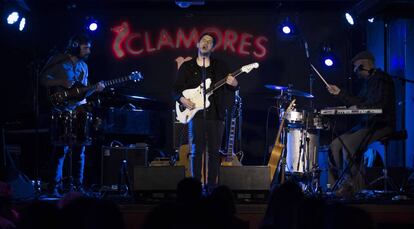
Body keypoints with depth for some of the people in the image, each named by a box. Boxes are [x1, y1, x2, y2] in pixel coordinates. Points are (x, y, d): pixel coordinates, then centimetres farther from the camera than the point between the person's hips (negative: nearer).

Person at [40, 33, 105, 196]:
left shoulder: (83, 66, 18)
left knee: (79, 150, 5)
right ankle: (55, 187, -5)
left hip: (79, 110, 6)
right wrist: (61, 82, -17)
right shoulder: (59, 62, -2)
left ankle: (78, 186, 10)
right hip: (61, 111, -6)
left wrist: (94, 89, 3)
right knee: (61, 150, -9)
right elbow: (43, 79, -6)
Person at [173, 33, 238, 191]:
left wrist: (234, 84, -13)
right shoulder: (187, 66, 9)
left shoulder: (220, 66, 12)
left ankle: (211, 184, 8)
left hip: (216, 114, 1)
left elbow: (229, 89, 10)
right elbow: (177, 88, 9)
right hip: (196, 113, -1)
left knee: (214, 151, 1)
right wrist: (182, 99, -10)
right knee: (196, 150, -6)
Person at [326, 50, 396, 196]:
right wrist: (339, 93, 21)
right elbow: (358, 102, 26)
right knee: (336, 145, 0)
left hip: (382, 125, -10)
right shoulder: (368, 81, 19)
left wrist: (360, 107, -22)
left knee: (349, 144, -26)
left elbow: (382, 104, -23)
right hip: (368, 124, 10)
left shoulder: (381, 79, -11)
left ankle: (355, 186, -21)